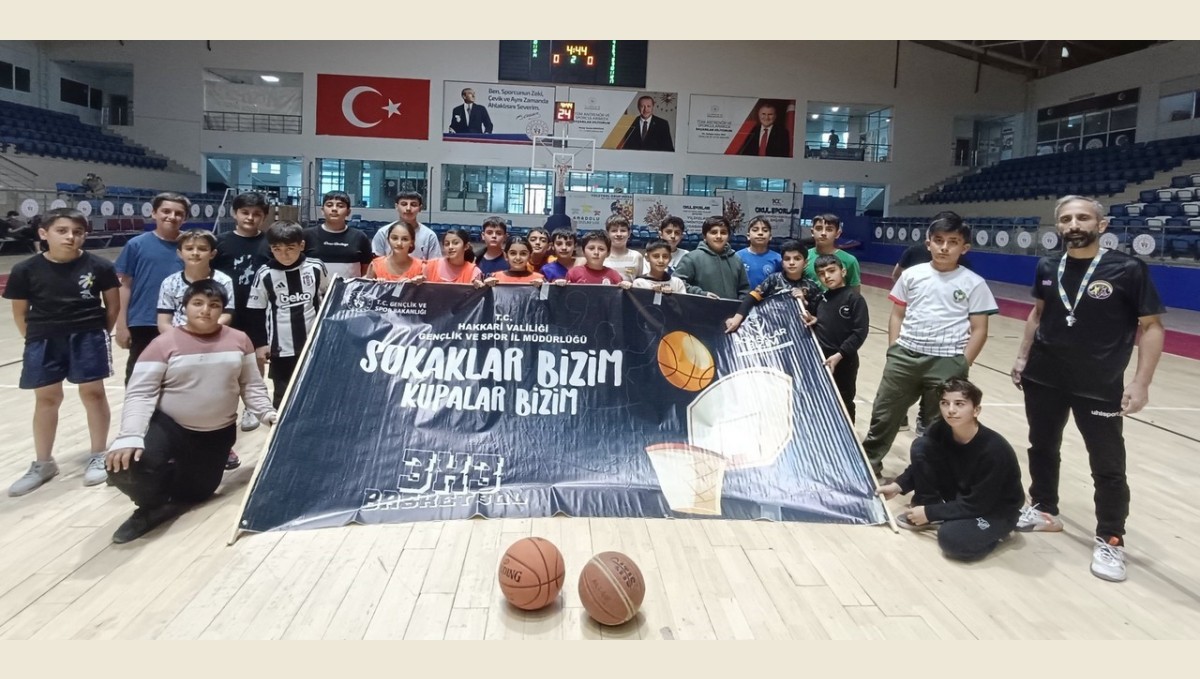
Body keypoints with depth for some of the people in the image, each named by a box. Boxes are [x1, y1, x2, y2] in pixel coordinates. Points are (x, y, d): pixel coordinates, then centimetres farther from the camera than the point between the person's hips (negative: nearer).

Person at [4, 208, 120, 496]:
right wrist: (35, 340, 4)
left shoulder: (99, 267, -7)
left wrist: (98, 334, 5)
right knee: (46, 399, 10)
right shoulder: (25, 271, -5)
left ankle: (99, 456, 18)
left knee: (93, 393, 5)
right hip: (44, 342, 1)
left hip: (87, 339, -1)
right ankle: (43, 463, 23)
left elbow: (113, 304, 4)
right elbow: (20, 313, 5)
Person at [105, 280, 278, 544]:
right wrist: (130, 437, -29)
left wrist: (269, 415, -6)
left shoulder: (239, 340, -3)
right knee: (123, 466, -29)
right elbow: (139, 394, -16)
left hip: (218, 434, 3)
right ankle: (153, 504, 4)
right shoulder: (164, 343, -13)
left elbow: (251, 386, 6)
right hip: (168, 427, -3)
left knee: (195, 493, 12)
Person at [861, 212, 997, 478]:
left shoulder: (974, 284, -2)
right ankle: (868, 464, 28)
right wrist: (894, 350, 2)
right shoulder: (912, 275, 4)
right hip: (905, 357, 2)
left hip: (947, 363, -2)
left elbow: (979, 331, 0)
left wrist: (961, 366, -6)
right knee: (884, 415, 11)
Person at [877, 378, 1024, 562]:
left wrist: (930, 512, -21)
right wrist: (898, 485, -9)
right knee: (921, 446, -12)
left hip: (996, 509, -6)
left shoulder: (993, 450, -31)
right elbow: (922, 462, 4)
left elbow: (977, 505, -25)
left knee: (952, 538, -36)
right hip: (960, 496, 7)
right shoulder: (940, 431, -15)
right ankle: (931, 517, 0)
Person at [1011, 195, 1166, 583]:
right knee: (1042, 448, 17)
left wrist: (1141, 383, -15)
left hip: (1100, 387, -4)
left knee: (1108, 467, 3)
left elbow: (1152, 326, -9)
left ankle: (1110, 541, 18)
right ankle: (1043, 510, 37)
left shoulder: (1128, 270, -12)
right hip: (1043, 378, 4)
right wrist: (1023, 356, 11)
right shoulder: (1047, 269, 0)